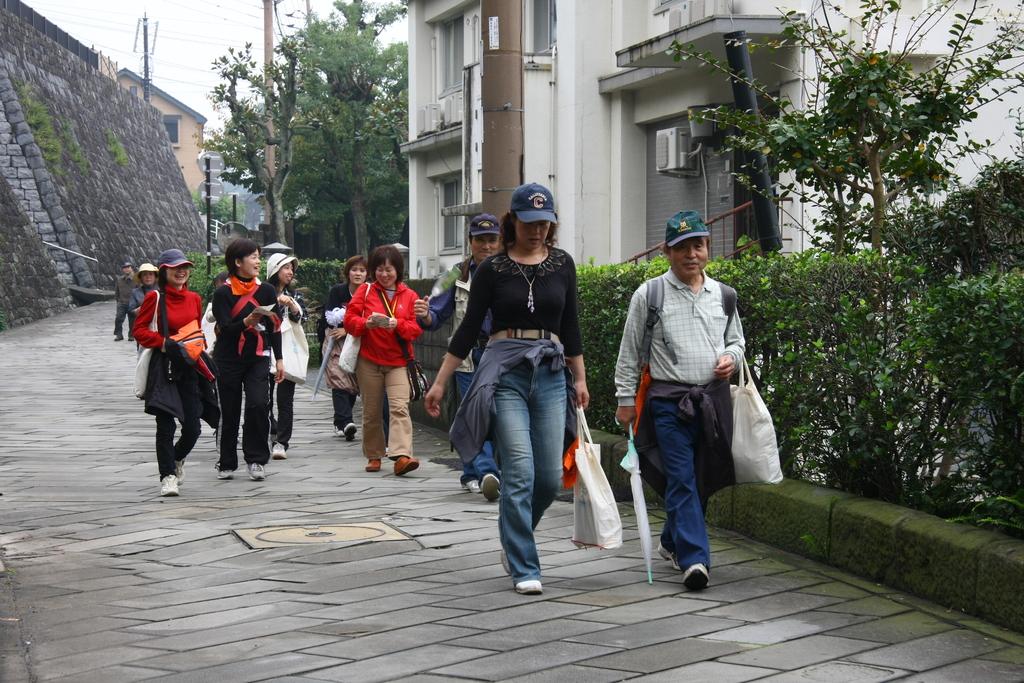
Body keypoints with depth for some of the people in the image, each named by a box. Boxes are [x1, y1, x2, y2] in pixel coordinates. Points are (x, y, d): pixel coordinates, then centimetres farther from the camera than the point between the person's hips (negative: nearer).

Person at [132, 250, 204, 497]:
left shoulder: (194, 299, 11)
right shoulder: (155, 298, -5)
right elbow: (139, 330, -6)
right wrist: (164, 343, -17)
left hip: (188, 368, 4)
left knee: (193, 428, 1)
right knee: (166, 425, -5)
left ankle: (177, 459, 31)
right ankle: (168, 476, 4)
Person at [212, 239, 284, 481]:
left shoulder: (266, 290, 5)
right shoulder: (223, 293, -5)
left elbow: (275, 326, 11)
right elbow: (225, 329, -13)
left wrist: (279, 359, 8)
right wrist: (247, 321, -30)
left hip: (258, 359, 2)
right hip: (228, 359, -2)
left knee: (258, 405, -16)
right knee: (229, 412, 4)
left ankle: (256, 460, -4)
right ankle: (227, 463, 19)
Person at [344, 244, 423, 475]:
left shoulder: (409, 296, 7)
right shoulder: (365, 292, 7)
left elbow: (417, 328, 0)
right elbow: (349, 320, 1)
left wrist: (398, 324, -19)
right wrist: (367, 323, -19)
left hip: (398, 361, -1)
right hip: (369, 361, 1)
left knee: (400, 407, -16)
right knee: (371, 411, 7)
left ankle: (402, 455, -26)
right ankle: (374, 456, 20)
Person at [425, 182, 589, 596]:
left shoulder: (562, 264, 9)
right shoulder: (492, 269, 0)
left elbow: (570, 326, 15)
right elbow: (469, 329, 3)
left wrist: (580, 379, 13)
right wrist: (440, 382, 1)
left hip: (550, 374, 3)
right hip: (505, 374, -3)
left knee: (550, 477, 1)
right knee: (519, 474, -10)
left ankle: (513, 541, 29)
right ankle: (524, 569, -2)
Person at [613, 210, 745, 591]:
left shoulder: (722, 295, 12)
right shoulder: (649, 295, 1)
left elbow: (736, 338, 25)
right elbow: (630, 352, 6)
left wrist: (731, 357, 2)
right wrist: (625, 399, 4)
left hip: (713, 398, 4)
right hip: (669, 399, -4)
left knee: (702, 477, 10)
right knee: (681, 479, -11)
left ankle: (672, 542, 31)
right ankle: (694, 559, -15)